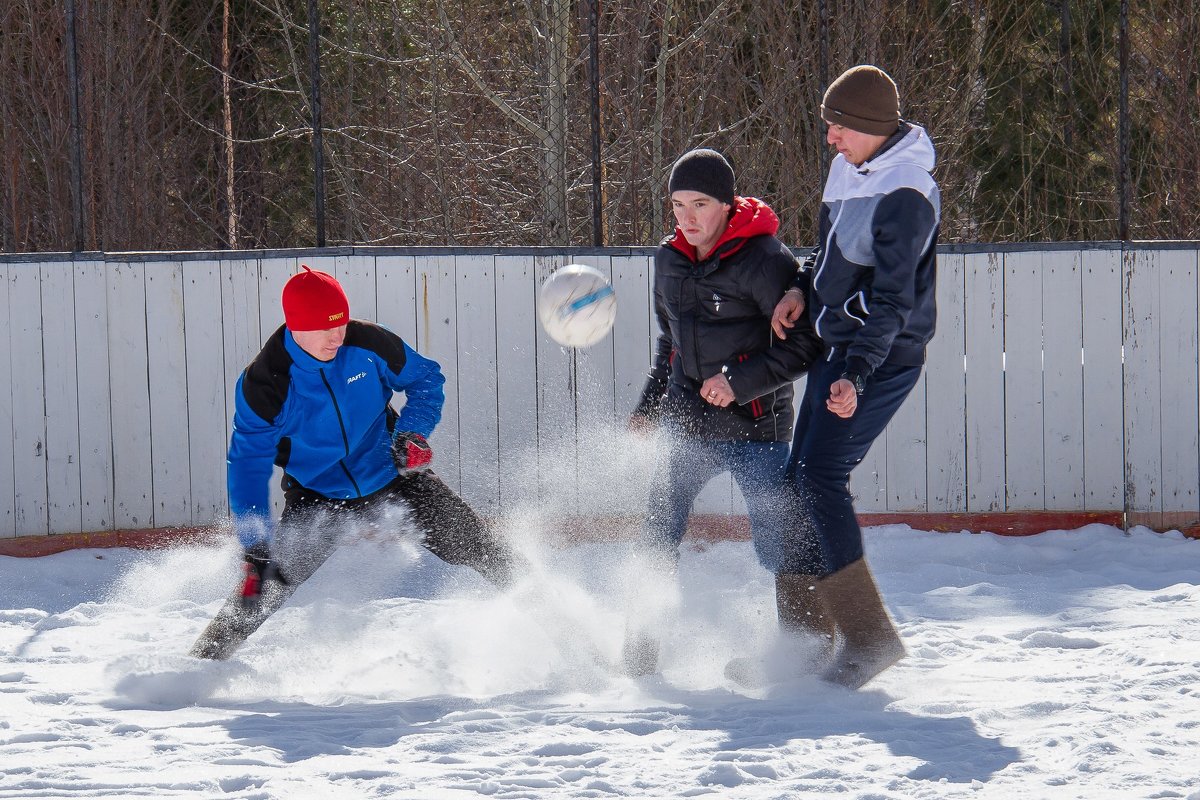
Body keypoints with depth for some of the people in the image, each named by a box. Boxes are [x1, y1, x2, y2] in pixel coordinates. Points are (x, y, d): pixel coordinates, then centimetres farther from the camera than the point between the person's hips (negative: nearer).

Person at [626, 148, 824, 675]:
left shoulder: (764, 260, -14)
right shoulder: (669, 259, 7)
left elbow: (806, 344, -15)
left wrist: (740, 381, -21)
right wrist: (649, 404, 17)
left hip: (754, 430, -6)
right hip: (688, 428, 6)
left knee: (777, 545, -7)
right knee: (659, 538, 8)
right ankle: (641, 650, 17)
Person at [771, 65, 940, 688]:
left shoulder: (905, 198, -21)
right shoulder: (849, 169, 6)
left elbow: (892, 301, -26)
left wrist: (856, 376, -34)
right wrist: (802, 287, 6)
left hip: (883, 357, -9)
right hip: (837, 346, 9)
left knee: (820, 476, -18)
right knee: (800, 477, 9)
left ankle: (869, 637, -17)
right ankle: (808, 632, 16)